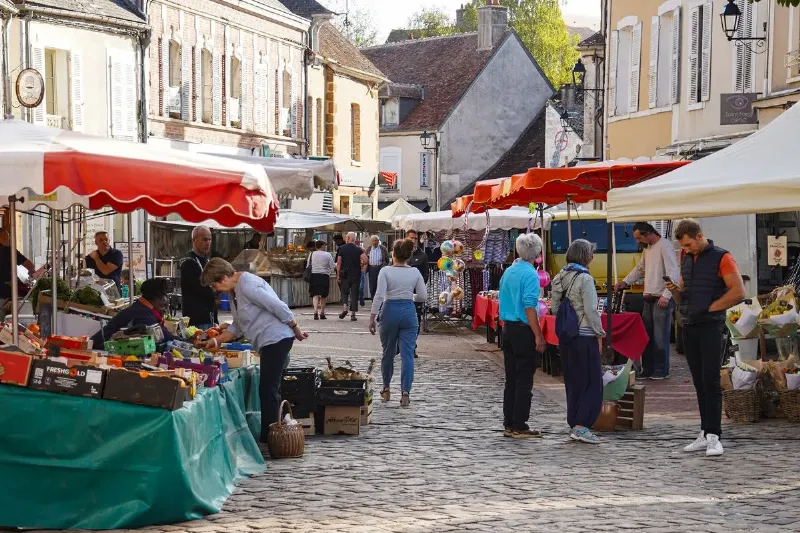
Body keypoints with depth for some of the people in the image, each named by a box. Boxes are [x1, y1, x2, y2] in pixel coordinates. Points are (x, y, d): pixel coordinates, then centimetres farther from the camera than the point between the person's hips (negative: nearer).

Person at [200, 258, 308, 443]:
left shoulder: (248, 286, -19)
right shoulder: (234, 291, 13)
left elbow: (279, 308, -19)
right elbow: (238, 326, 19)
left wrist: (296, 330, -11)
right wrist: (217, 340, 12)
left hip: (276, 338, -10)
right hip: (268, 342, 10)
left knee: (268, 389, -9)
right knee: (269, 388, 12)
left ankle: (268, 438, -6)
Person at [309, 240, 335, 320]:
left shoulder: (312, 254, 7)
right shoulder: (327, 255, -1)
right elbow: (332, 266, 0)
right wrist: (337, 264, 19)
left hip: (314, 275, 1)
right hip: (324, 275, -1)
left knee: (315, 294, -4)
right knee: (324, 295, 11)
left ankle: (315, 311, -23)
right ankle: (322, 313, 16)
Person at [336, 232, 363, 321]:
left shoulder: (341, 248, 0)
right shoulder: (359, 249, 1)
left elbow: (338, 263, -3)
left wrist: (338, 275, 1)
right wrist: (361, 267, 10)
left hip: (345, 274, -1)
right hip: (356, 274, 1)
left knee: (344, 292, 12)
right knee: (354, 293, 5)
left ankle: (344, 308, -12)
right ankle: (353, 314, 3)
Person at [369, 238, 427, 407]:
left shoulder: (386, 271, -8)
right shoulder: (415, 272, 0)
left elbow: (379, 295, -13)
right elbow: (423, 295, 3)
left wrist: (372, 317, -8)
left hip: (389, 311, -1)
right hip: (408, 312, 1)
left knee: (388, 352, 16)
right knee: (407, 354, -2)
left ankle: (386, 389, 29)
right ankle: (405, 392, -12)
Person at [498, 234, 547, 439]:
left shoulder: (508, 272, 11)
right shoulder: (530, 274, -14)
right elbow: (529, 307, -19)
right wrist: (539, 336, -18)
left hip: (507, 328, 8)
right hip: (523, 330, -8)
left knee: (511, 380, 12)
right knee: (524, 382, -3)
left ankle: (509, 424, 15)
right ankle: (519, 427, -3)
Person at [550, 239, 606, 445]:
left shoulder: (559, 278, 8)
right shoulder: (585, 279, -14)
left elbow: (554, 308, 10)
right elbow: (591, 311, -14)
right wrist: (599, 334, -5)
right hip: (585, 337, -7)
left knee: (572, 382, 14)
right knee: (592, 382, -1)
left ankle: (573, 424, 17)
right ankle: (581, 426, -7)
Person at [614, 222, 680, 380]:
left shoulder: (664, 246, -12)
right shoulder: (647, 249, 16)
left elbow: (673, 272, -17)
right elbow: (639, 269, 28)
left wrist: (666, 296, -22)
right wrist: (625, 282, 15)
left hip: (662, 300, -9)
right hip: (649, 298, 9)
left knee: (660, 337, -3)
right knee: (646, 335, 11)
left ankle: (661, 371, 4)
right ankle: (647, 370, 17)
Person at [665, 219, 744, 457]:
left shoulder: (721, 258, -5)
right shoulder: (686, 260, 16)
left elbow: (738, 292, -12)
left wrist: (710, 307, -11)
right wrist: (675, 290, 0)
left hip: (711, 326, -7)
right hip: (689, 327, 7)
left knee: (711, 381, -10)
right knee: (699, 383, 7)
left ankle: (714, 436, -10)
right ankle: (705, 435, 10)